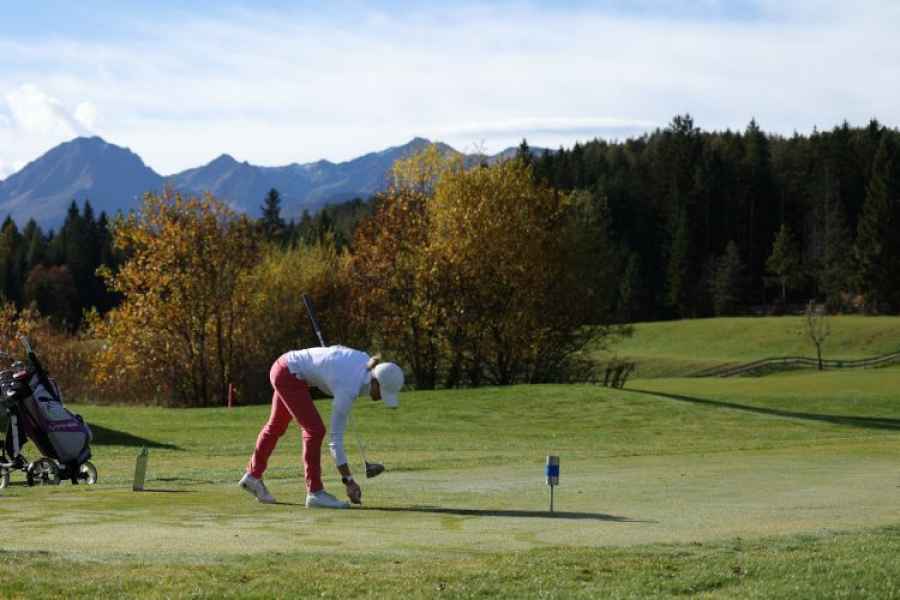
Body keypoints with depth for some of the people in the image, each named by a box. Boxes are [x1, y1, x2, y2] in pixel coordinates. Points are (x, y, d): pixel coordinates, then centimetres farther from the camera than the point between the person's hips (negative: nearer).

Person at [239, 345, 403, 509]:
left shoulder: (367, 362, -12)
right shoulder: (348, 391, -30)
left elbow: (337, 350, 9)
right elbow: (336, 438, -25)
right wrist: (348, 481, -23)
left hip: (287, 367, 10)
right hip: (289, 375, -10)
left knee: (277, 426, 24)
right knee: (315, 430, -14)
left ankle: (253, 475, 41)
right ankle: (315, 492, -7)